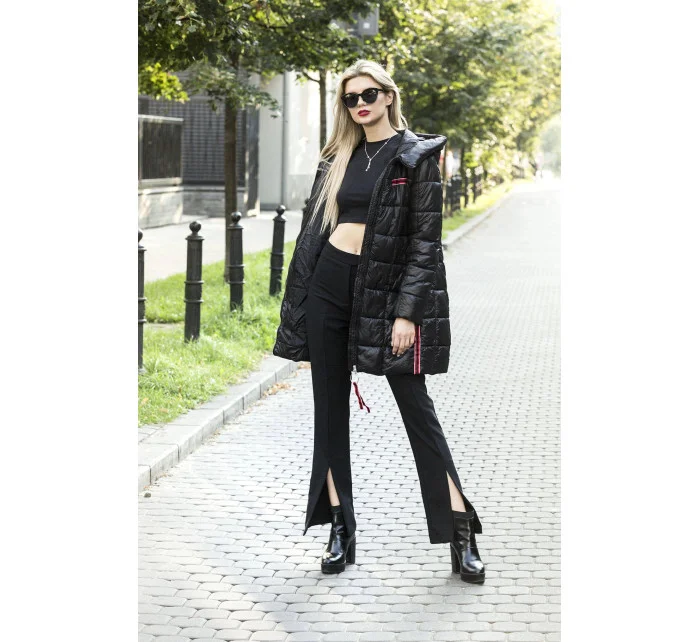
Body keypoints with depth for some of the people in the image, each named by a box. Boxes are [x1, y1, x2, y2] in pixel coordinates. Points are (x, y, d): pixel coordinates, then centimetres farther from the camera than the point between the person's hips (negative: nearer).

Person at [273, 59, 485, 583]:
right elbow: (314, 228, 14)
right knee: (330, 409, 5)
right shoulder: (338, 159, 12)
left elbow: (426, 241, -7)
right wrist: (299, 306, 9)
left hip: (386, 289, -5)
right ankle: (340, 532, 12)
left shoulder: (417, 156, -3)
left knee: (417, 407, -5)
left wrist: (407, 313, -14)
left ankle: (461, 535, 0)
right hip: (328, 284, 5)